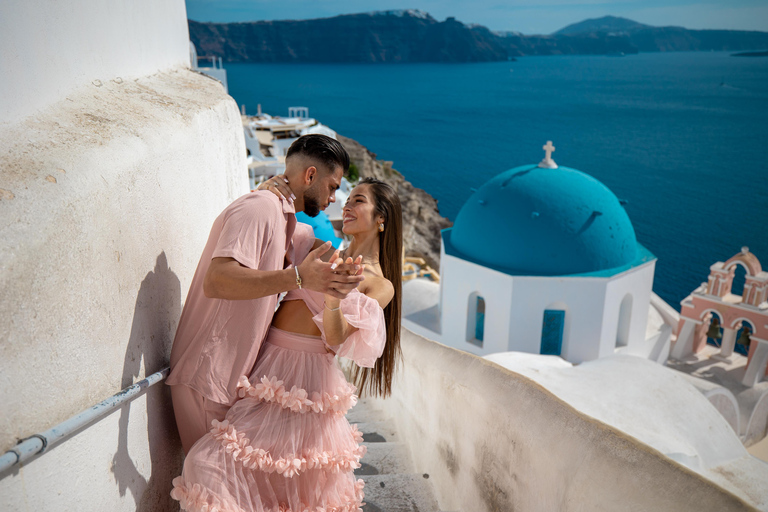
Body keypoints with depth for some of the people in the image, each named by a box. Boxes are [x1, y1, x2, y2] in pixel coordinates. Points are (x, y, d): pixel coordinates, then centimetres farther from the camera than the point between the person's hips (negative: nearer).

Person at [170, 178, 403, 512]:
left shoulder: (380, 285, -2)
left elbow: (335, 339, -13)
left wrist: (334, 293, -31)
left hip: (306, 374, -6)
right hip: (269, 361, 6)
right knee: (203, 463, 3)